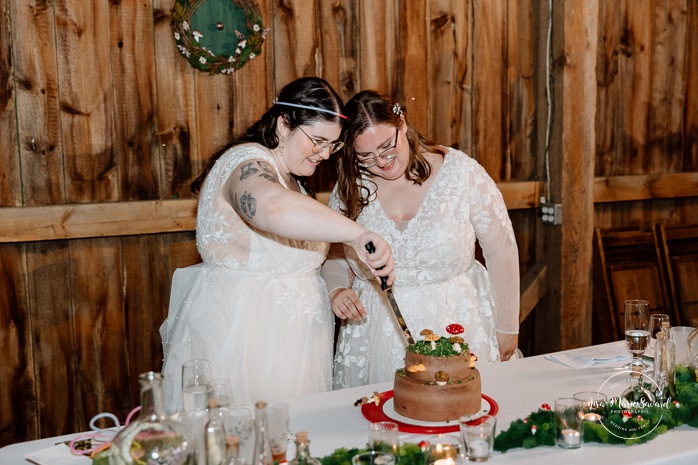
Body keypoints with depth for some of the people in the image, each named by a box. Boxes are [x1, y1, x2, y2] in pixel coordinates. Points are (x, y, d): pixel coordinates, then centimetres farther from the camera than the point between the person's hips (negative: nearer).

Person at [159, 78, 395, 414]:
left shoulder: (291, 178, 18)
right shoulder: (248, 161, -14)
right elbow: (273, 207, -39)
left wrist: (335, 291, 14)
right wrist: (357, 235, -39)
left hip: (289, 342, 9)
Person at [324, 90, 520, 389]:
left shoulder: (462, 171, -7)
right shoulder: (349, 187, 1)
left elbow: (501, 252, -1)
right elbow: (333, 255, 12)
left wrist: (507, 327, 2)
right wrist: (336, 290, -10)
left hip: (455, 324, -1)